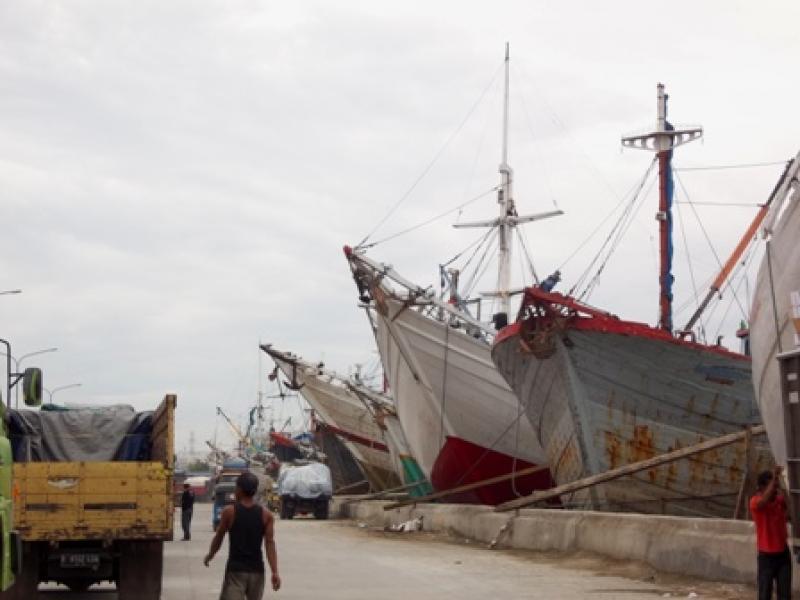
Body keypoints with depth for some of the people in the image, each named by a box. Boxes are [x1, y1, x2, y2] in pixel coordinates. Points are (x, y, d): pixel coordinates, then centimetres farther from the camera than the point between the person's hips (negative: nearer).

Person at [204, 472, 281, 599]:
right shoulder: (266, 515, 0)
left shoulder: (229, 512, -5)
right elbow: (270, 543, -6)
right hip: (257, 569, 3)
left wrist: (210, 555, 23)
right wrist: (275, 572, -8)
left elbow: (218, 538, 4)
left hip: (235, 569, -3)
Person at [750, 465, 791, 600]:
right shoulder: (755, 501, -17)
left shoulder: (780, 498, 2)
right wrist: (774, 478, -41)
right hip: (766, 555, -5)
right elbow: (764, 501, -38)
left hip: (783, 552, 5)